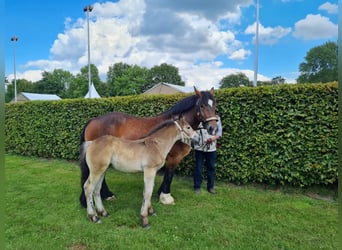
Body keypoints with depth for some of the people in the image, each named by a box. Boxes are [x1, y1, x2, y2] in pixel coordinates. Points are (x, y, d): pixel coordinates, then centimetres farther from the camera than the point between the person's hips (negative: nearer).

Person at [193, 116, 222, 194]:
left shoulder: (216, 118, 5)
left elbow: (219, 132, 2)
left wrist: (214, 138, -16)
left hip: (211, 147, 2)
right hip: (199, 147, -1)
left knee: (211, 167, 10)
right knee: (198, 167, 5)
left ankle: (210, 186, 24)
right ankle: (197, 186, 18)